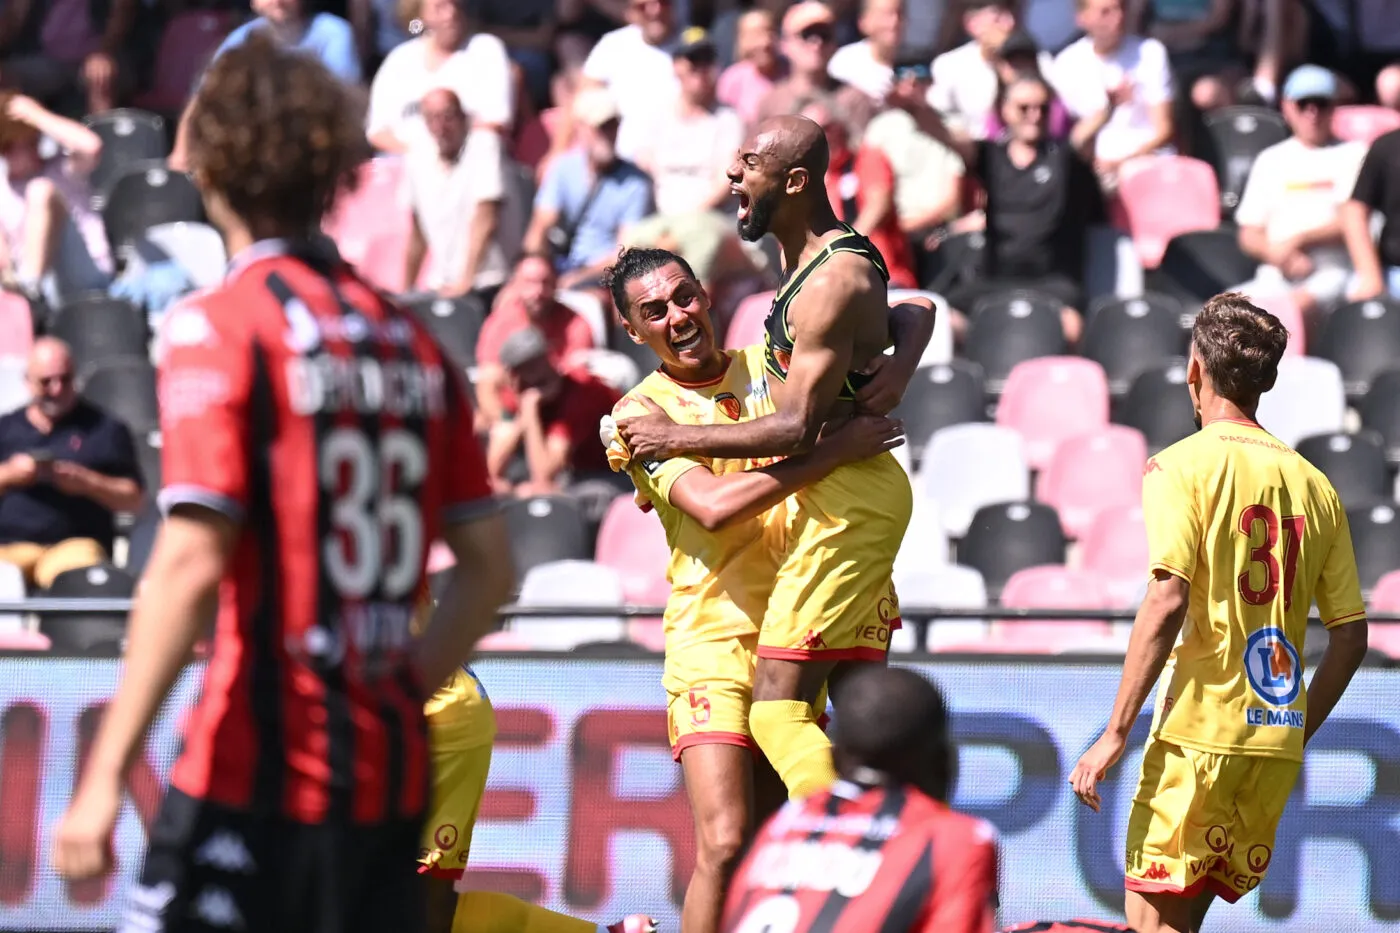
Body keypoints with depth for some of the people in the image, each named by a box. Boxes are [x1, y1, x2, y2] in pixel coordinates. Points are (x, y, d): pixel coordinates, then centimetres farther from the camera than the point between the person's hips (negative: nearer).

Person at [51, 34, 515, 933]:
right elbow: (490, 568, 13)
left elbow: (191, 566, -16)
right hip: (392, 775, 6)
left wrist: (107, 773, -16)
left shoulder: (220, 325, -8)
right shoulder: (407, 335, 12)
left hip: (259, 769, -6)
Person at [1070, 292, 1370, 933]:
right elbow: (1351, 635, 12)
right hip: (1276, 743, 6)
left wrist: (1115, 733, -14)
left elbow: (1168, 600, -16)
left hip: (1201, 730, -6)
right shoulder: (1313, 483, 13)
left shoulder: (1185, 465, -4)